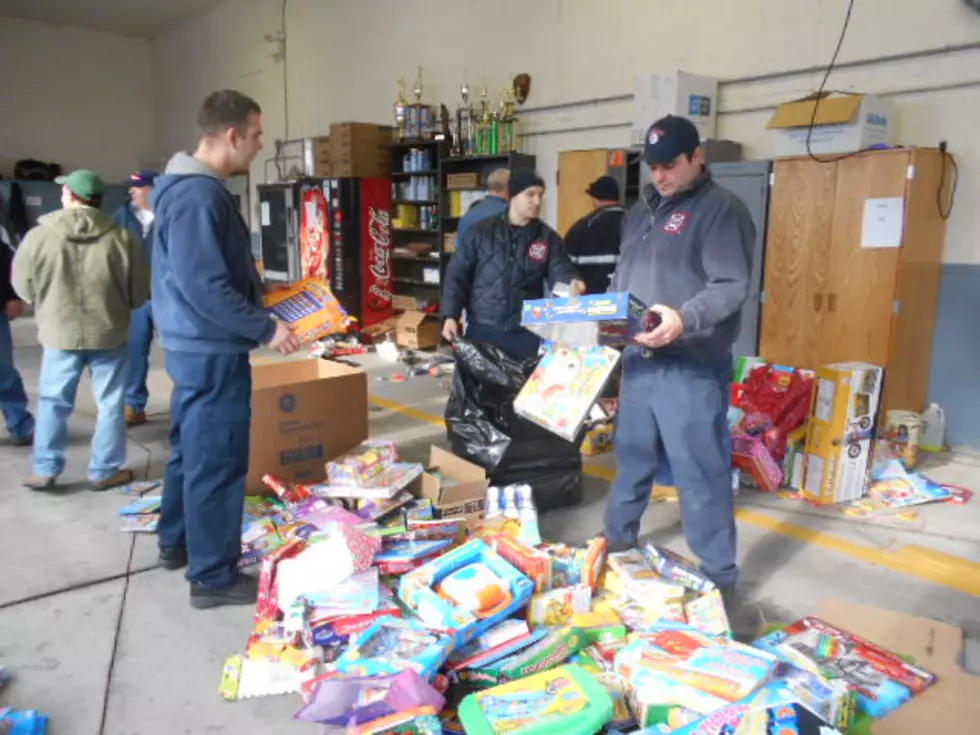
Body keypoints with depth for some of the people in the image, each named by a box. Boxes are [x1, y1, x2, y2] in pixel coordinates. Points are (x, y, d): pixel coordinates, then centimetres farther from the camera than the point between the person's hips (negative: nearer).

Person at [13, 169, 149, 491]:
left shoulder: (38, 236, -8)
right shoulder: (122, 237, -8)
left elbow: (24, 287, 3)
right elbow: (140, 292, -2)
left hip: (59, 332, 1)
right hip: (109, 333, 0)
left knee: (53, 402, 15)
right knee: (110, 403, 11)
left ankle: (45, 470, 21)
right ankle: (105, 471, 18)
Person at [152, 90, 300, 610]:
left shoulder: (189, 186, 13)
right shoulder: (200, 195, -21)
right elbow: (204, 286, -27)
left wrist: (260, 292, 20)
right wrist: (265, 328, -21)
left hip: (193, 345, 11)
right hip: (212, 351, -11)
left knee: (190, 450, 21)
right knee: (217, 463, -1)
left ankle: (177, 543, 37)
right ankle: (213, 576, 11)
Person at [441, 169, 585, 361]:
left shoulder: (548, 238, 7)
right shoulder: (481, 232, 3)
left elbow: (561, 273, -2)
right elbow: (457, 275, 3)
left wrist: (572, 284, -26)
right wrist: (450, 315, -9)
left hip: (527, 334, 1)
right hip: (482, 330, -1)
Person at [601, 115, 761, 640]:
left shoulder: (721, 209, -5)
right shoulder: (641, 211, 17)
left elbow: (732, 286, -17)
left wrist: (685, 319, -33)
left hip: (692, 368, -7)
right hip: (639, 360, 7)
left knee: (702, 476, -1)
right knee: (632, 460, 19)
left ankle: (720, 584, 12)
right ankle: (617, 542, 37)